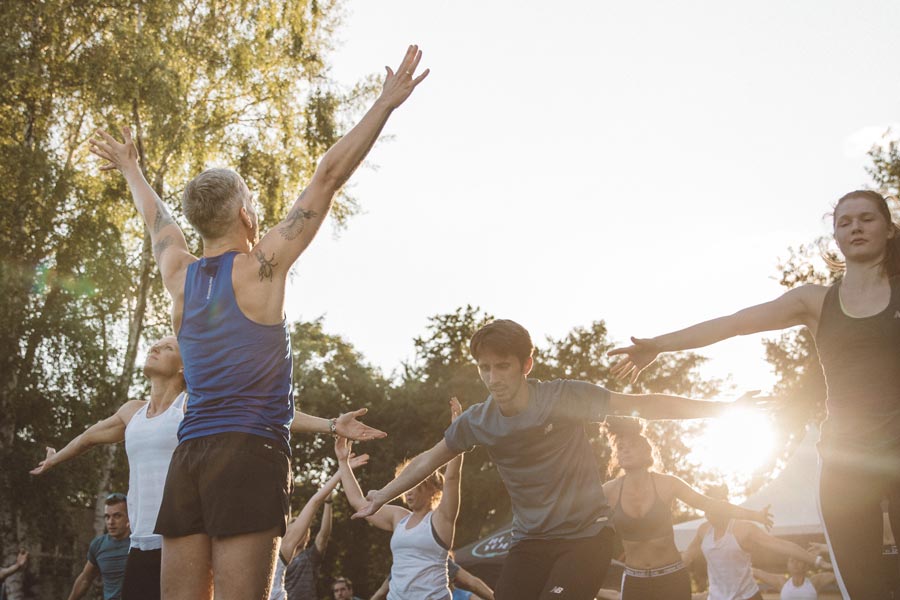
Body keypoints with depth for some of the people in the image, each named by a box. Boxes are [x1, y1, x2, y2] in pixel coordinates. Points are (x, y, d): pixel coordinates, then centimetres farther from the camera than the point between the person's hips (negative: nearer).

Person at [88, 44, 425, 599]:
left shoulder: (181, 276, 12)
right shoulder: (262, 266, -3)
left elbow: (158, 219, 33)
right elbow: (329, 176, -4)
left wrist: (131, 170, 53)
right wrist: (386, 103, -3)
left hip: (188, 457, 6)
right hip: (250, 450, -6)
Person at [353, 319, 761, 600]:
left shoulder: (563, 397, -16)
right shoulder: (477, 421, -5)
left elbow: (642, 404, -16)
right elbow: (430, 459, 11)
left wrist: (718, 407, -21)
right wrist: (380, 498, 17)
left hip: (586, 536, -4)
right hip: (530, 542, 4)